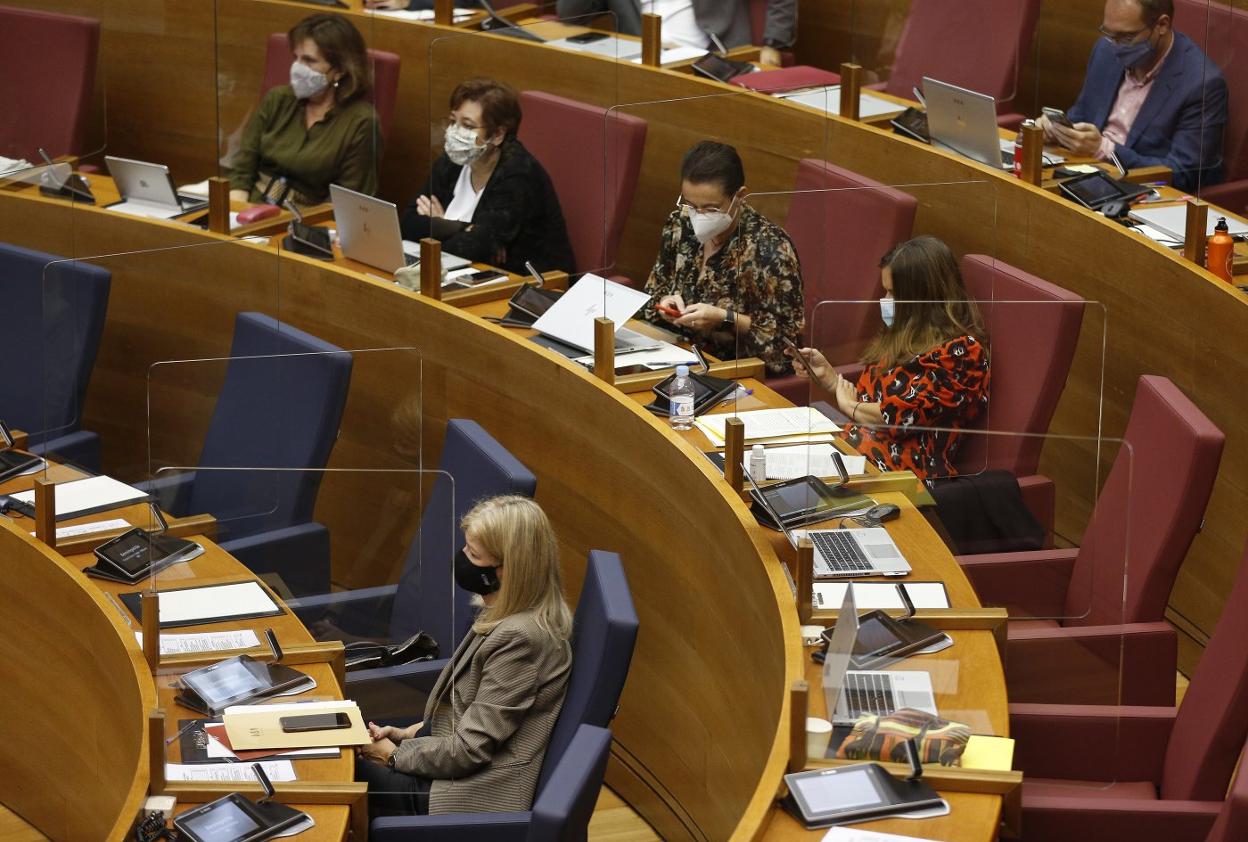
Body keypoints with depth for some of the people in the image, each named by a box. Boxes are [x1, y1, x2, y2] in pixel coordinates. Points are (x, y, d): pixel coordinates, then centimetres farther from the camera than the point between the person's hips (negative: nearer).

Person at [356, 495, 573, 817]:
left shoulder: (518, 638, -28)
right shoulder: (505, 616, 3)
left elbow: (468, 750, -24)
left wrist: (396, 754, -11)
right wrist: (411, 732, 6)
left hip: (478, 795, -10)